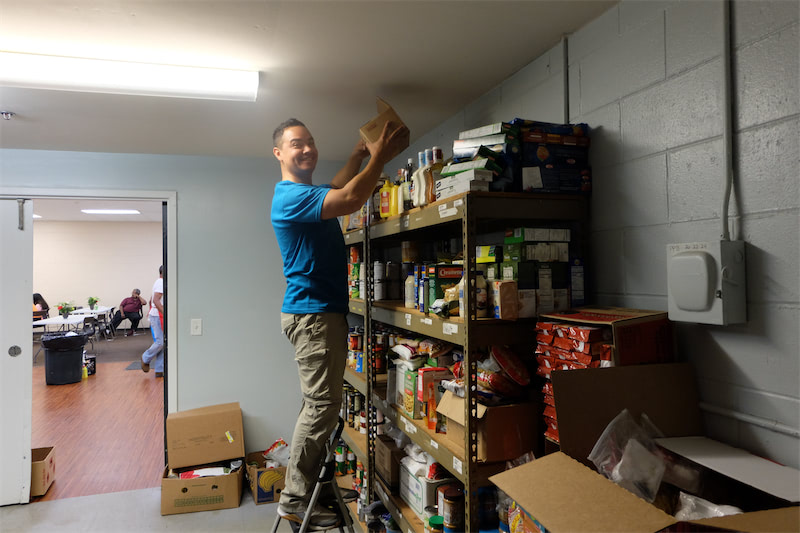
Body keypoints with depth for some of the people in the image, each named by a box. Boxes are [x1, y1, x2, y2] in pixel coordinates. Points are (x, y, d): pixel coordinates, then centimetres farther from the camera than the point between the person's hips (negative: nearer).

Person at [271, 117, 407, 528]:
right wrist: (379, 157, -16)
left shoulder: (306, 193, 17)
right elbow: (349, 200, -27)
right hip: (312, 312, -10)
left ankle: (302, 491, 23)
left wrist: (357, 158, 29)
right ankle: (295, 500, 5)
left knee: (320, 404, 13)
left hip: (321, 312, 10)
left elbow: (334, 193, 38)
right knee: (322, 405, -7)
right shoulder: (290, 196, -15)